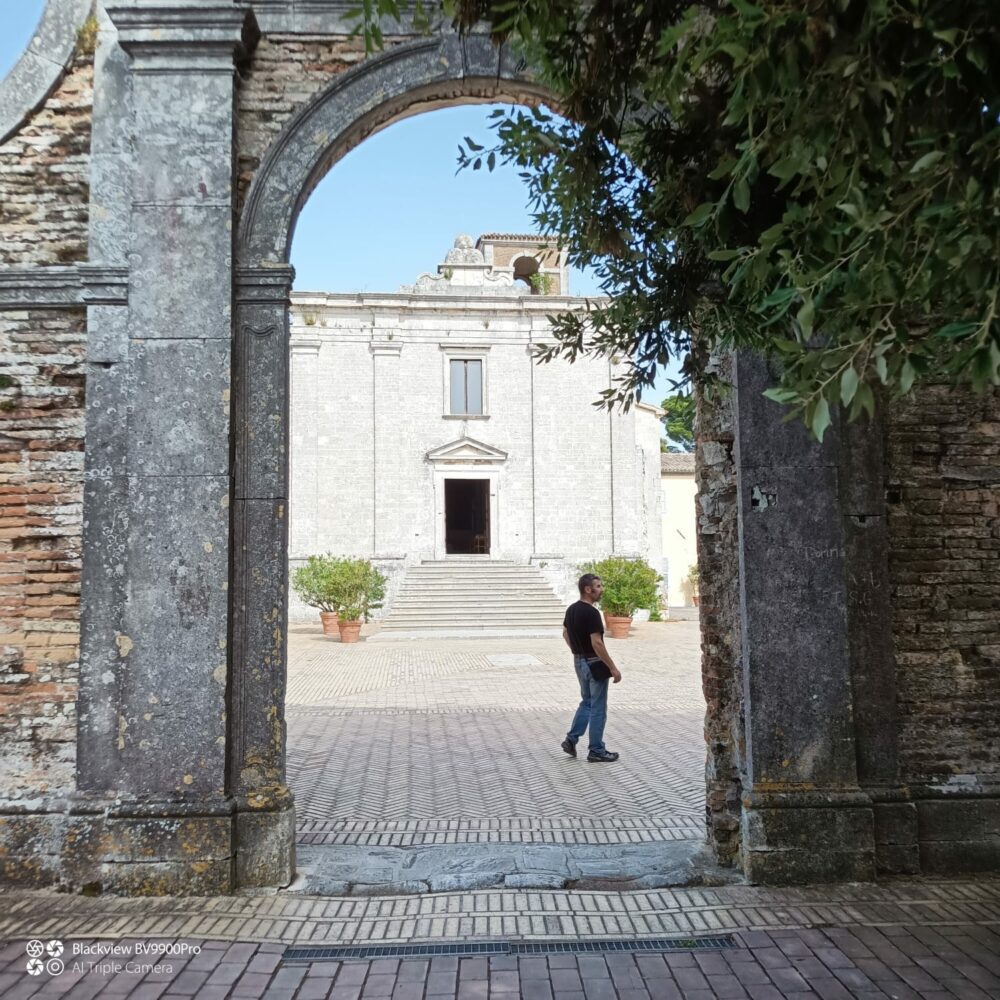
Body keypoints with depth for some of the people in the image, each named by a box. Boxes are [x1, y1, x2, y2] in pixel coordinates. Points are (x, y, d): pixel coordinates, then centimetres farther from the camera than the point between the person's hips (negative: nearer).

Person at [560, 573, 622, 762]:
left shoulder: (571, 609, 5)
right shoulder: (592, 613, -22)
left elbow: (565, 634, 17)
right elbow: (597, 643, -25)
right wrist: (613, 668, -20)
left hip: (579, 662, 9)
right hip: (595, 664, -9)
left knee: (587, 702, 22)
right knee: (598, 708, 2)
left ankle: (571, 739, 17)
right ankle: (596, 750, 10)